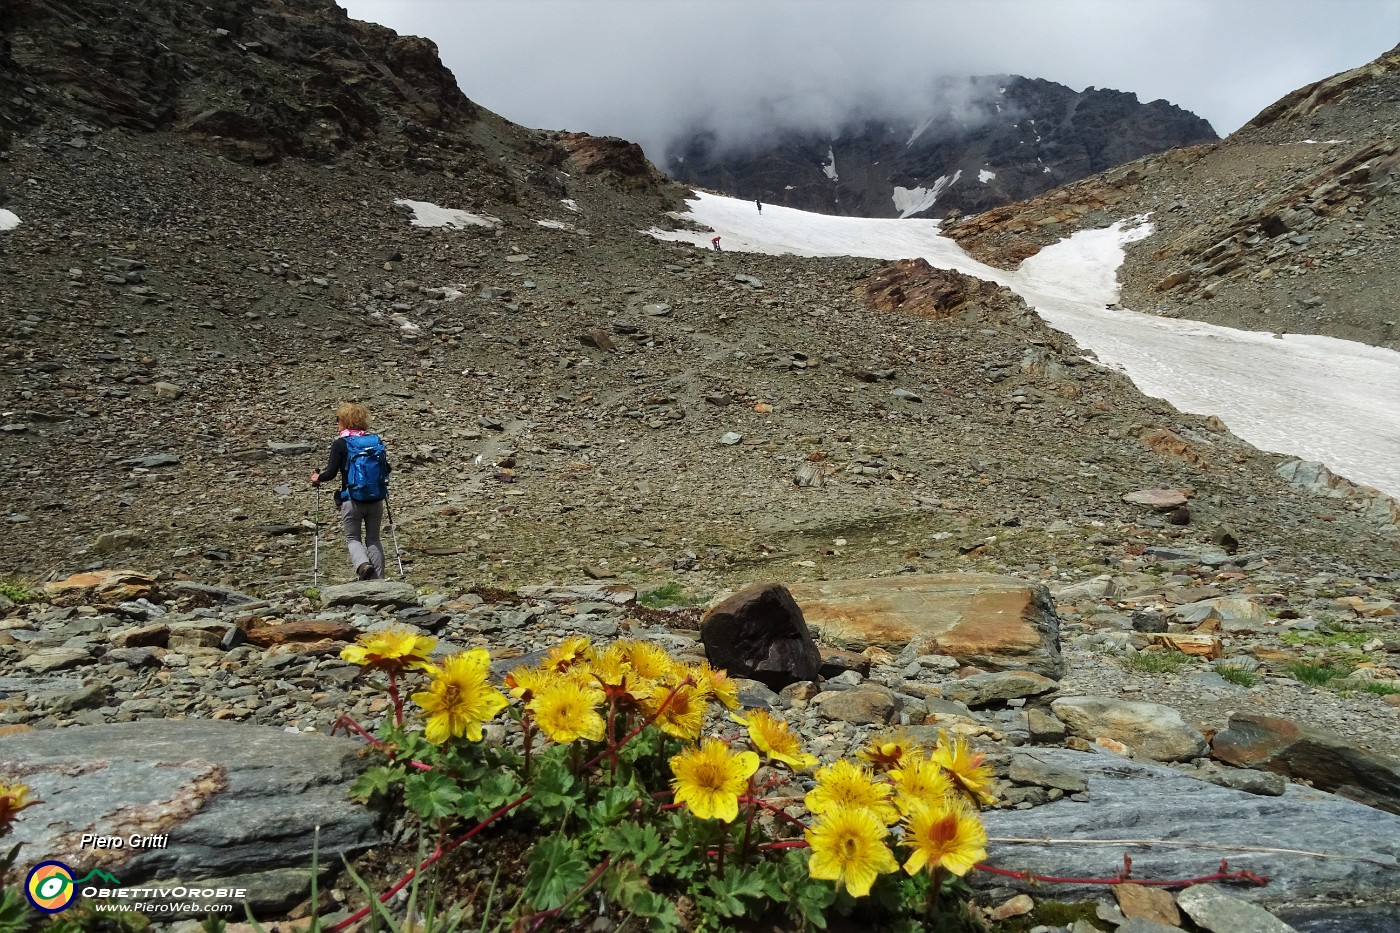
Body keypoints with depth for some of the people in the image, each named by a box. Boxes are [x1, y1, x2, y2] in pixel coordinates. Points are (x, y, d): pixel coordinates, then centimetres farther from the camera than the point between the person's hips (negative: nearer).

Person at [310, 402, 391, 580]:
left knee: (353, 538, 13)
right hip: (375, 499, 3)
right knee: (373, 539, 13)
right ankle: (378, 580, 8)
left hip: (352, 500, -3)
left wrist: (317, 477, 10)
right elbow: (386, 469, 8)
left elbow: (330, 473, -10)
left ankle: (362, 564, -15)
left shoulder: (340, 444, -6)